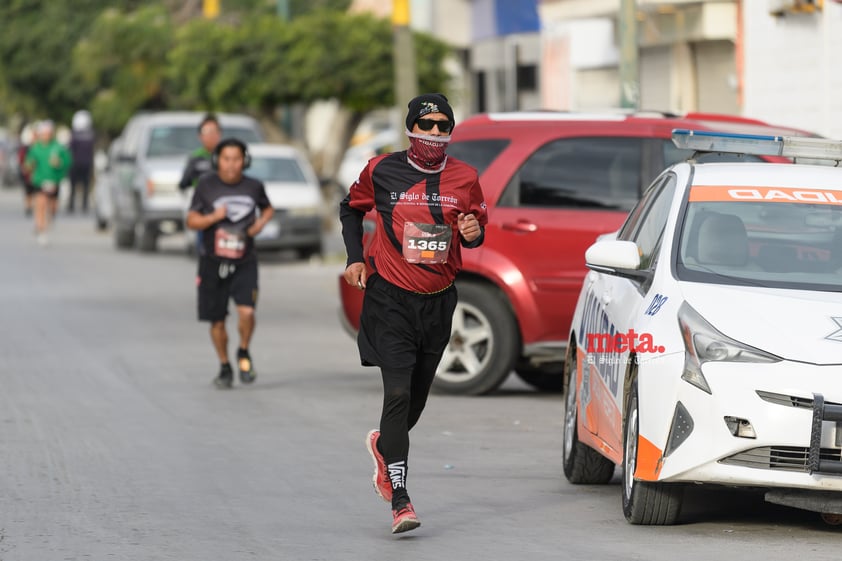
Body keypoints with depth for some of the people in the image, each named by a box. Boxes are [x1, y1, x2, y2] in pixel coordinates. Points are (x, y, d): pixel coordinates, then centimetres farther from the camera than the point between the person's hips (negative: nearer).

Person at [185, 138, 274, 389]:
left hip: (245, 263, 0)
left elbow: (268, 209, 20)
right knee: (217, 321, 6)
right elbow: (192, 221, 0)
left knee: (247, 312, -19)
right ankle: (224, 367, 26)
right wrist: (213, 217, -18)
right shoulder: (206, 185, -3)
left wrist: (260, 224, 0)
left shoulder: (254, 187, 0)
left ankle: (244, 353, 9)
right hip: (213, 262, 0)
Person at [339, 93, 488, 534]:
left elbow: (477, 230, 13)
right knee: (398, 394, -15)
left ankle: (383, 444, 47)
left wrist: (473, 233, -11)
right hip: (390, 298, -3)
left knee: (416, 397, 13)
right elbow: (351, 208, 13)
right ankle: (400, 502, -16)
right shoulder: (382, 171, -4)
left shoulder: (464, 178, 1)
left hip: (438, 300, 3)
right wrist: (355, 258, 2)